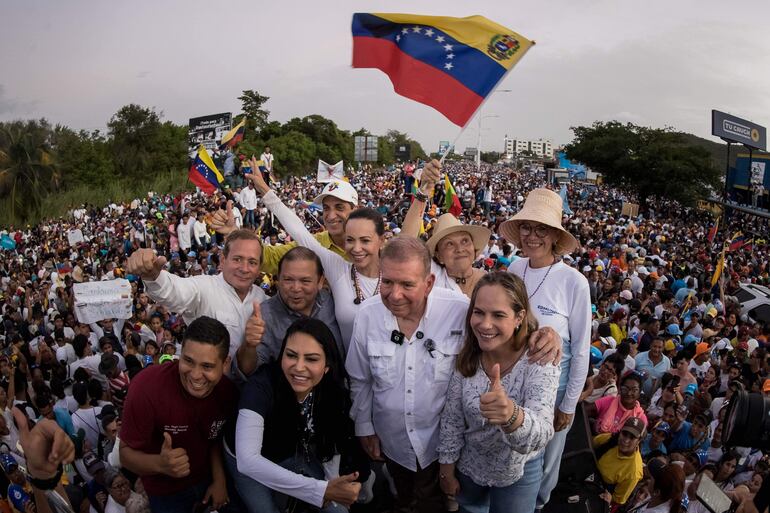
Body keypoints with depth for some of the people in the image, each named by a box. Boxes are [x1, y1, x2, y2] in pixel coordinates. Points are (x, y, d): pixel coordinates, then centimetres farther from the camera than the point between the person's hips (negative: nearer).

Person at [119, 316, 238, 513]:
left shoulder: (228, 390, -21)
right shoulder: (147, 386, -33)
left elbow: (215, 437, -4)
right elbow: (127, 452, -26)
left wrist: (220, 479, -13)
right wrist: (160, 464, -44)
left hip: (210, 478, 3)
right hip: (167, 490, -3)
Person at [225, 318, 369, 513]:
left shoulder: (333, 387, -23)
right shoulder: (261, 387, -37)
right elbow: (247, 460, -46)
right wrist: (321, 491, -50)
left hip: (295, 455, 4)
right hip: (248, 463, -3)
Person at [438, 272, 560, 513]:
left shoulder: (539, 361, -27)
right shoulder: (467, 357, -18)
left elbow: (540, 435, -39)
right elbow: (452, 419, -6)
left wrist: (512, 415, -60)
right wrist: (447, 469, 0)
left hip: (517, 472, -3)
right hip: (469, 465, 3)